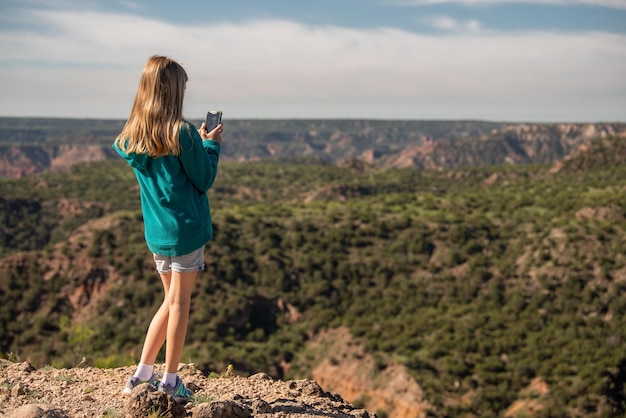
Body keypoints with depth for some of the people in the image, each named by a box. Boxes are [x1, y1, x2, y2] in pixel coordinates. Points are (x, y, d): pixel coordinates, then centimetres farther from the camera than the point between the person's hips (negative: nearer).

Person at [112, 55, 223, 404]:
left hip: (157, 231, 6)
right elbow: (204, 180, -10)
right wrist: (211, 145, 4)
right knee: (180, 302, 5)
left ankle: (143, 374, 18)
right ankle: (171, 379, 13)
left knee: (172, 301, 18)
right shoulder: (182, 133, -17)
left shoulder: (132, 137, 4)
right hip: (187, 228, -6)